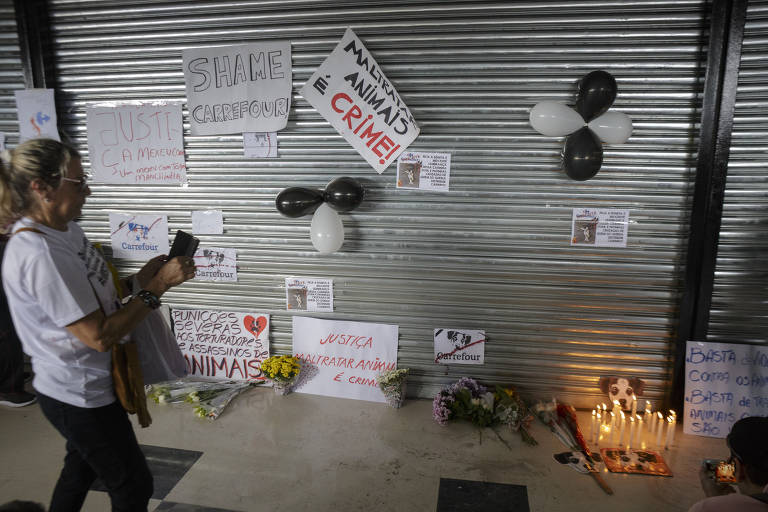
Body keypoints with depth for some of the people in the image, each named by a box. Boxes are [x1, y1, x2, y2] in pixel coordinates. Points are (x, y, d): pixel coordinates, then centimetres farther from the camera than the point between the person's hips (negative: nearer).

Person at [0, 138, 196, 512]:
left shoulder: (66, 231, 1)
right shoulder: (41, 255, -29)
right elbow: (99, 335, -27)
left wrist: (139, 279, -5)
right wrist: (157, 287, -23)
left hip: (81, 388, 9)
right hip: (82, 396, -9)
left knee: (81, 468, 29)